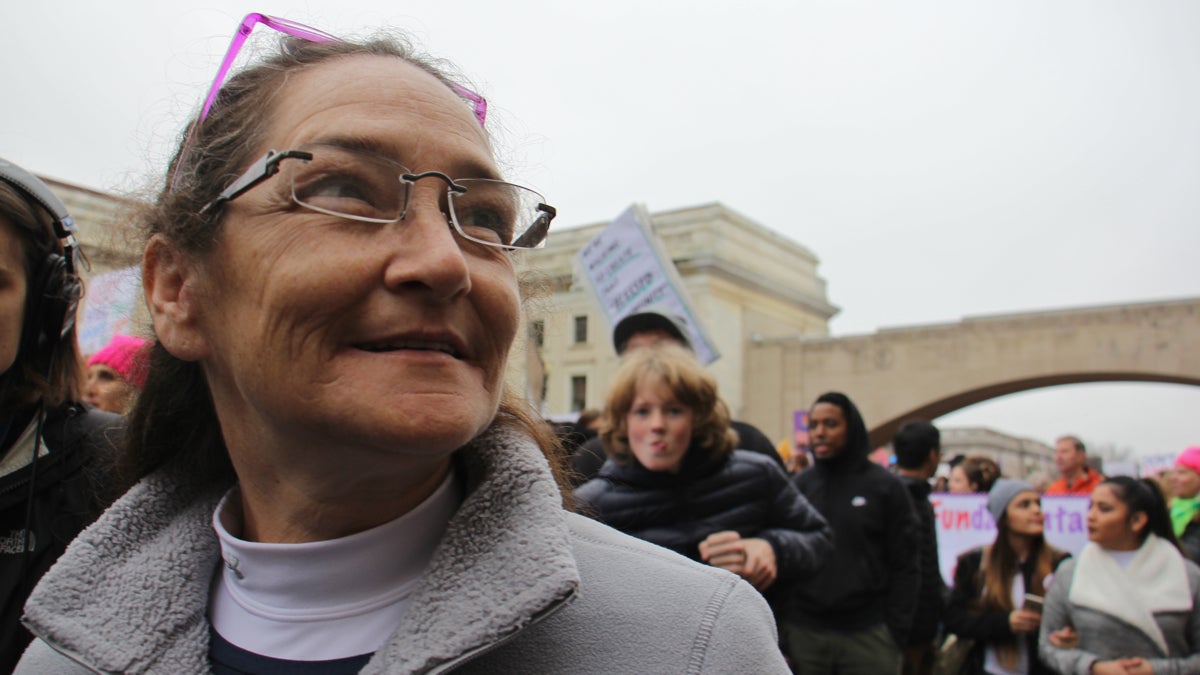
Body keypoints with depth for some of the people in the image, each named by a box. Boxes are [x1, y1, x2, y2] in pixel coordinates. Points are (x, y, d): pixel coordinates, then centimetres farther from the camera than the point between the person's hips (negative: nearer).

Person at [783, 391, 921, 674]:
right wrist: (781, 628, 0)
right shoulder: (798, 486, 6)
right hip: (803, 633, 2)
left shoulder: (885, 486, 1)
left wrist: (896, 630, -6)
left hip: (869, 633, -2)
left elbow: (905, 566, 1)